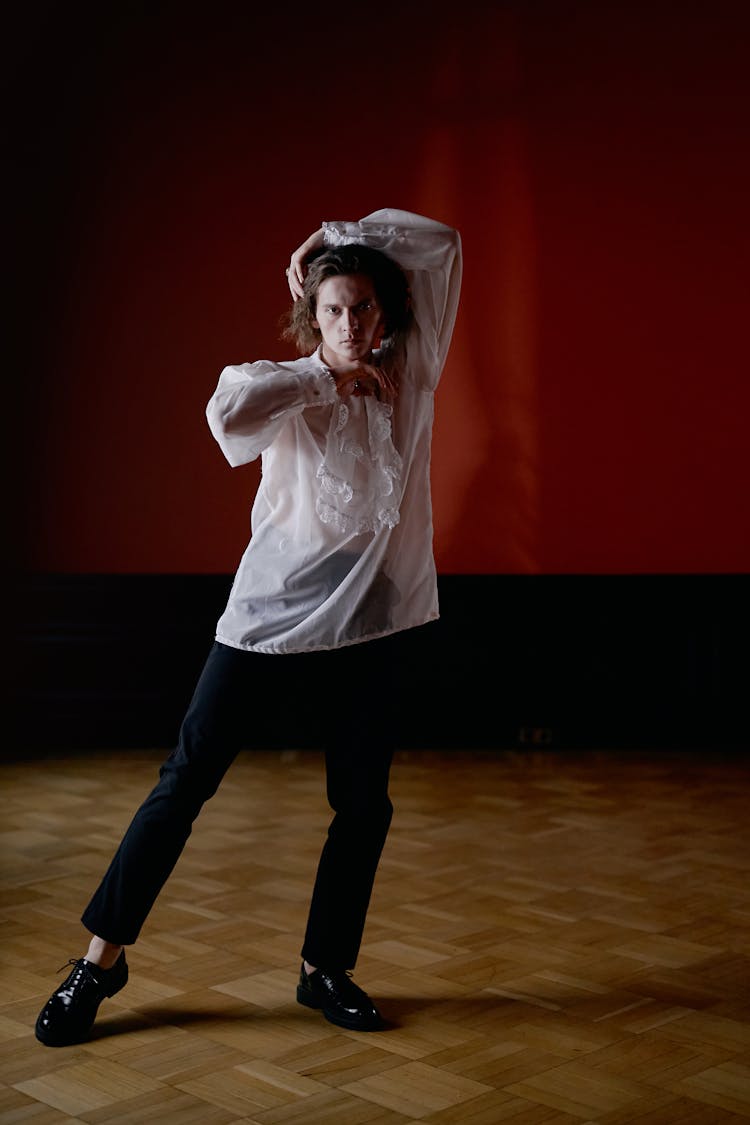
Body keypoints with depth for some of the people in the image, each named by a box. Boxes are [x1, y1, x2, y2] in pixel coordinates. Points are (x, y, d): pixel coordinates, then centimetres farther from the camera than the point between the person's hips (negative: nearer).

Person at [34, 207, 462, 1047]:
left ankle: (325, 970, 24)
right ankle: (102, 958, 13)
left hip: (366, 626, 3)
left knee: (363, 805, 7)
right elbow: (229, 415, -31)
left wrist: (338, 240, 0)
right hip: (266, 614, -3)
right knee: (185, 784, 1)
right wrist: (329, 377, -19)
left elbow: (440, 244, 4)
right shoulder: (293, 388, -6)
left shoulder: (410, 377, 3)